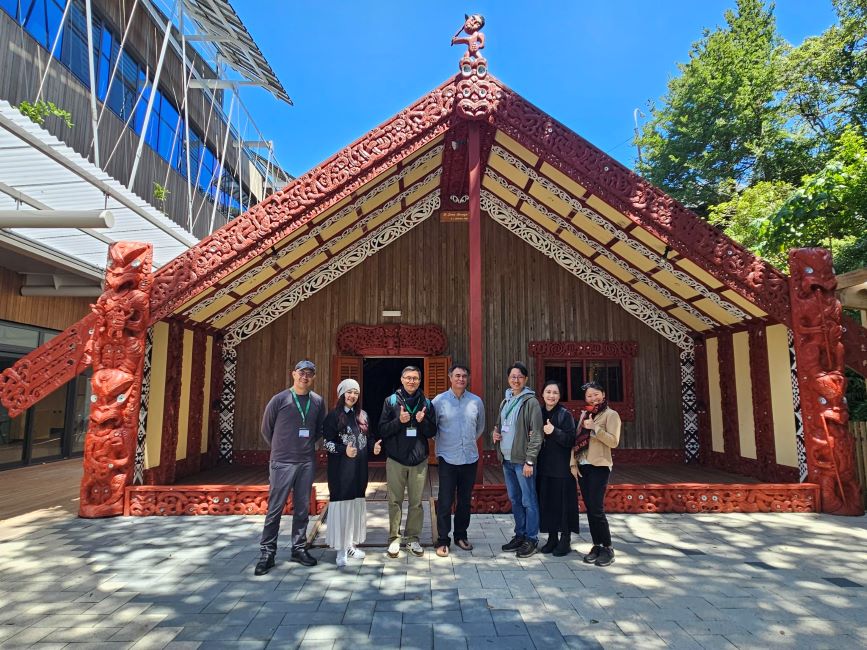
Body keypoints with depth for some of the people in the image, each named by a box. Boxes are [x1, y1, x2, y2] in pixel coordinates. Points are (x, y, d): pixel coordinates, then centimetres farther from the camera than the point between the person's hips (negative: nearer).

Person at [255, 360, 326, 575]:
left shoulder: (318, 402, 4)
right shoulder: (279, 399, -5)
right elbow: (266, 429, 5)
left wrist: (308, 444, 7)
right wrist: (280, 449, 10)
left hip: (307, 462, 3)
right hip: (282, 463, -3)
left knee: (302, 509, 10)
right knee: (275, 509, 1)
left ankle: (299, 549, 23)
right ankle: (267, 553, 13)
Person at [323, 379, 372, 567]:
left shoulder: (362, 416, 10)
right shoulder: (334, 416, -6)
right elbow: (326, 442, -10)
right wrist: (344, 450, -24)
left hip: (359, 468, 5)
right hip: (341, 469, -5)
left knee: (356, 504, 10)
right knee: (341, 505, -2)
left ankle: (351, 545, 23)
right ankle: (341, 550, 8)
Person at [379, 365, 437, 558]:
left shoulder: (426, 403, 5)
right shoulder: (391, 401, 1)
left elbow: (432, 432, 6)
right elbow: (382, 430, -2)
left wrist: (422, 421, -13)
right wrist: (399, 421, -18)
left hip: (419, 459, 1)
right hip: (396, 459, -1)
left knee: (416, 502, 7)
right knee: (395, 501, 6)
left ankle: (413, 538, 21)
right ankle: (394, 538, 19)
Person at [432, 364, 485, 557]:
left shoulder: (476, 401, 4)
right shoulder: (439, 400, -5)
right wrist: (443, 443, 6)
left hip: (470, 458, 3)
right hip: (447, 459, -3)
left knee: (465, 501, 13)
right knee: (445, 502, -1)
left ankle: (461, 536, 28)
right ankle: (443, 540, 11)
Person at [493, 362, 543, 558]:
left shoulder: (530, 402, -9)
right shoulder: (505, 402, 13)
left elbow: (536, 434, -13)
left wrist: (530, 461, -16)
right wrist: (496, 434, 2)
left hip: (522, 460, -7)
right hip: (507, 459, 7)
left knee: (528, 501, 1)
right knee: (515, 500, 15)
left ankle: (532, 539, 12)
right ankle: (520, 535, 27)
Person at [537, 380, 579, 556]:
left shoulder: (565, 414, -6)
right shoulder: (538, 413, 9)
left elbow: (571, 440, -12)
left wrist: (554, 432, -25)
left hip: (561, 467, -5)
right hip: (543, 466, 5)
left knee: (563, 502, 1)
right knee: (547, 502, 9)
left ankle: (565, 540, 14)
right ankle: (552, 538, 22)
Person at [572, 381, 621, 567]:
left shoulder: (611, 414, -3)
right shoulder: (584, 414, 15)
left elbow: (614, 441, -13)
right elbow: (577, 440, 12)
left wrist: (595, 427, -20)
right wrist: (574, 463, 4)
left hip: (599, 467, -6)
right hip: (582, 466, 6)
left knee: (596, 509, -8)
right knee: (589, 509, 7)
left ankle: (607, 548, 5)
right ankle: (597, 545, 17)